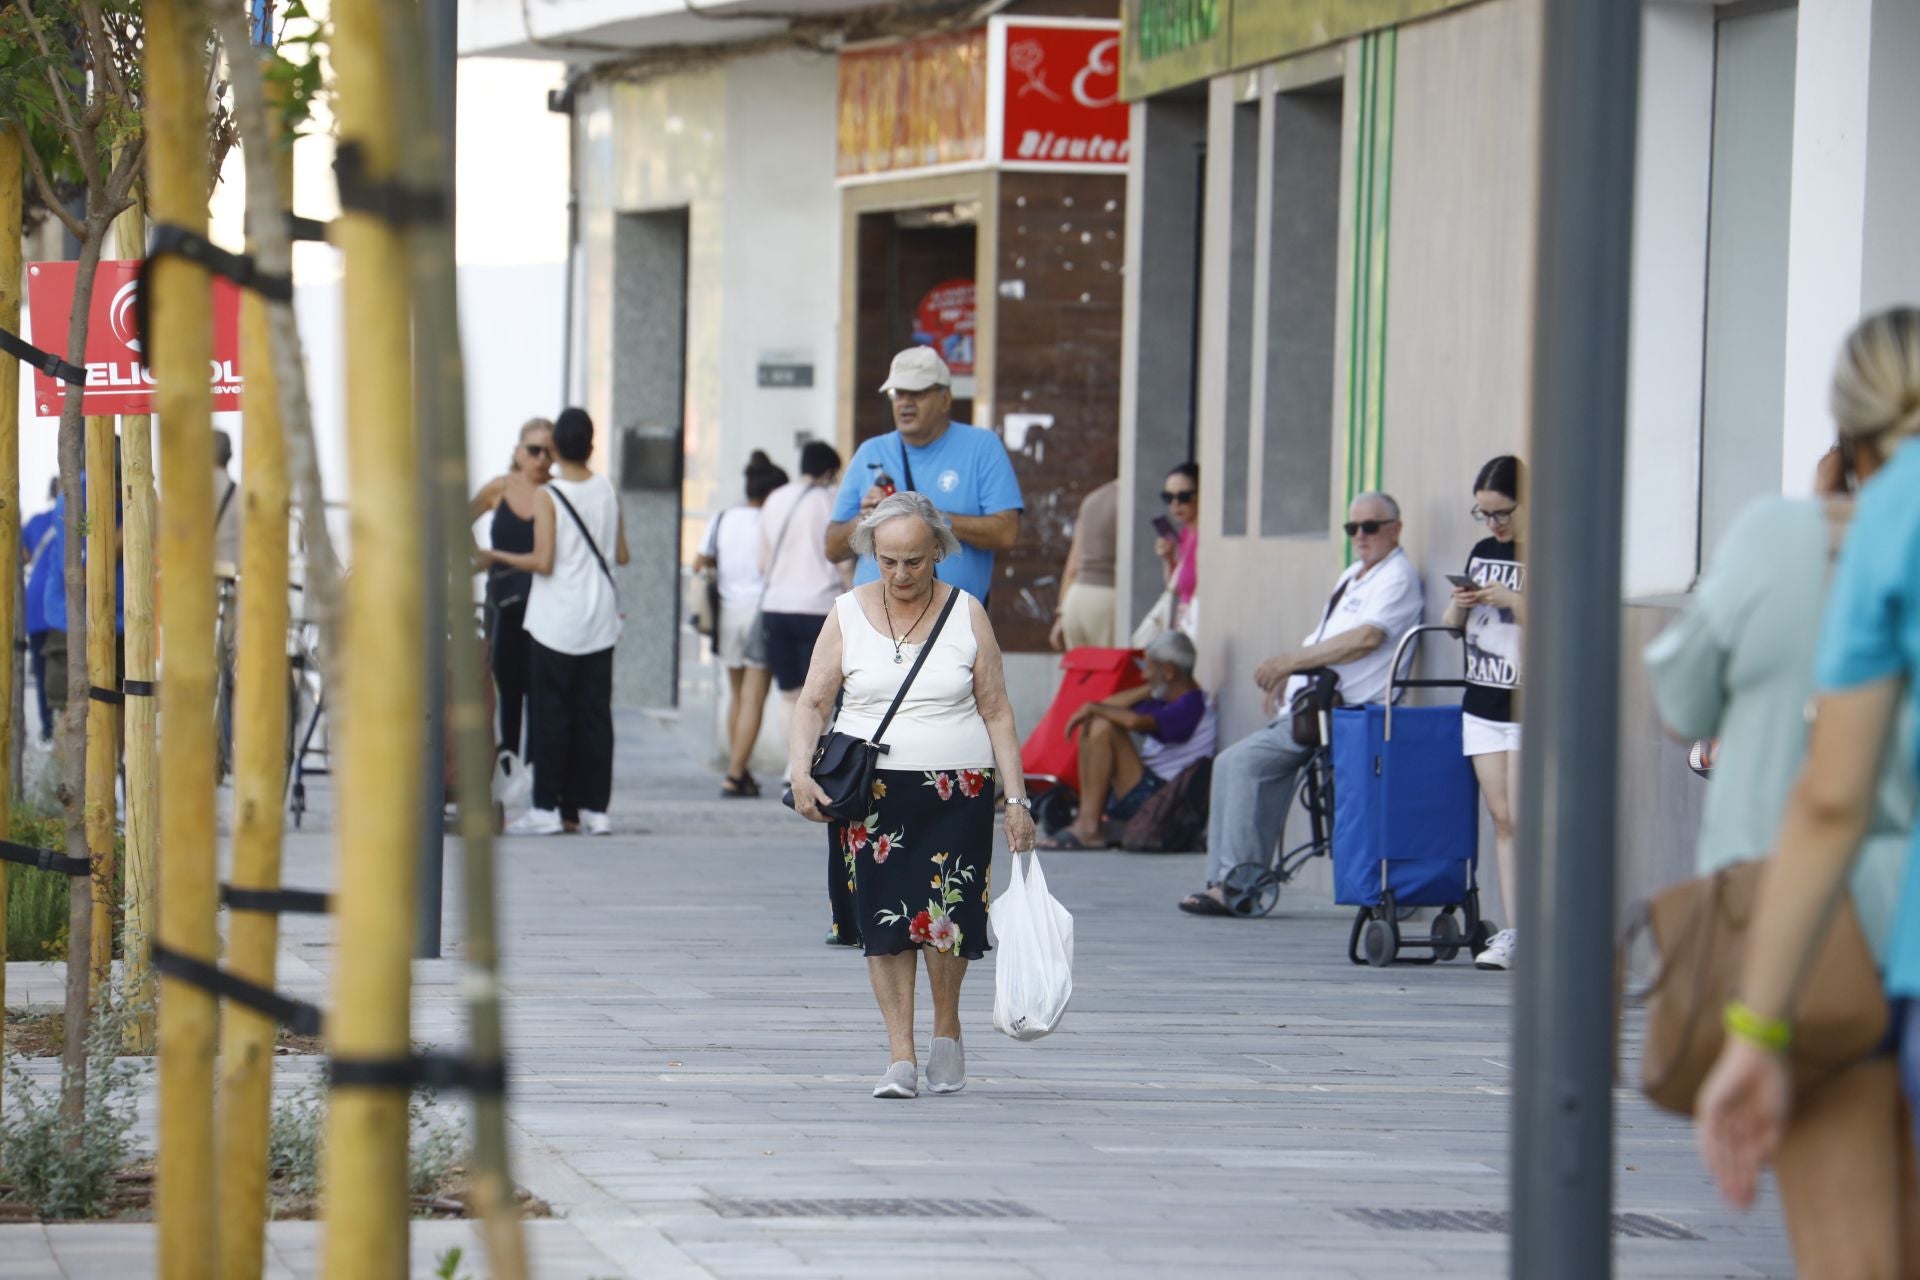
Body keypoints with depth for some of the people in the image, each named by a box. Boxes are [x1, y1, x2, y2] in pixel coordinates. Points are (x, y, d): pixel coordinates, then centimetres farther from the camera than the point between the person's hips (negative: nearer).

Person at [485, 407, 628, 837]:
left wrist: (496, 556, -4)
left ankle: (546, 808, -1)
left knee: (551, 715, 0)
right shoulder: (608, 492, 5)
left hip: (556, 622, -4)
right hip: (600, 621, 4)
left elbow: (543, 562, -16)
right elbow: (622, 555, 11)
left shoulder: (547, 496, -11)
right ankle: (595, 807, 6)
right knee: (595, 715, 6)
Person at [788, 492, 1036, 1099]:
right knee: (885, 918, -7)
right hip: (869, 792, 1)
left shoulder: (966, 615, 5)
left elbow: (996, 712, 7)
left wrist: (1016, 800, 1)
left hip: (956, 792, -1)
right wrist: (801, 772, -12)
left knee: (943, 916, -10)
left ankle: (946, 1028, 16)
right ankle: (901, 1056, -2)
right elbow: (813, 702, 5)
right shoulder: (848, 615, 5)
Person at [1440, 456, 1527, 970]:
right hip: (1482, 702, 6)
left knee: (1520, 819, -8)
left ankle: (1519, 933, -7)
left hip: (1530, 704, -6)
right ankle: (1512, 927, 5)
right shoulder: (1482, 552, 14)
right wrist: (1461, 604, -1)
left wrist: (1512, 601, -21)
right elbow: (1452, 623, 21)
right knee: (1501, 818, 4)